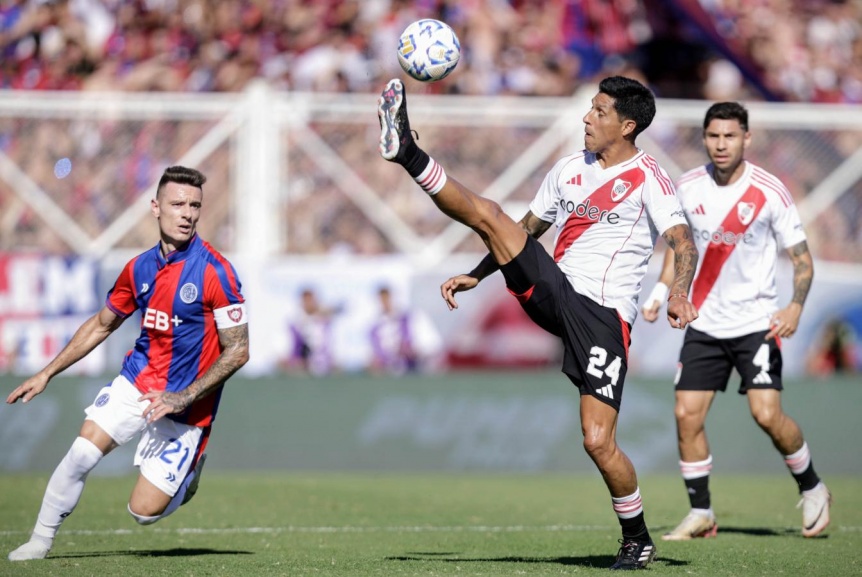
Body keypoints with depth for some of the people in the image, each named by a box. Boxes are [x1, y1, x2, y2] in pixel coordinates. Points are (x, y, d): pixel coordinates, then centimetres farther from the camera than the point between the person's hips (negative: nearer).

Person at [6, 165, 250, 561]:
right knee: (82, 452, -16)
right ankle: (41, 540, 2)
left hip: (184, 408, -4)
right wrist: (47, 373, 14)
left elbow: (238, 350, -14)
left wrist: (183, 398, -21)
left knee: (144, 510, -7)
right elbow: (102, 325, 17)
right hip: (136, 382, 4)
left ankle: (188, 470, 26)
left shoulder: (215, 271, -16)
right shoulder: (139, 268, 2)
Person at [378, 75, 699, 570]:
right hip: (553, 291, 6)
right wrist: (477, 276, 20)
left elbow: (684, 243, -17)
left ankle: (638, 541, 6)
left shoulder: (648, 177, -5)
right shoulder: (570, 168, 16)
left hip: (604, 316, -6)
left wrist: (680, 293, -36)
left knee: (598, 441, -12)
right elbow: (526, 231, 27)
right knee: (487, 214, -11)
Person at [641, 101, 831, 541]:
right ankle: (701, 513, 9)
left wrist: (795, 307, -22)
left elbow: (802, 258, -6)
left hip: (756, 321, -4)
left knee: (767, 413, -14)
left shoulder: (770, 192, -10)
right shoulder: (687, 187, 0)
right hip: (705, 321, 4)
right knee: (686, 414, -4)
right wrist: (660, 292, 4)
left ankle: (812, 489, 10)